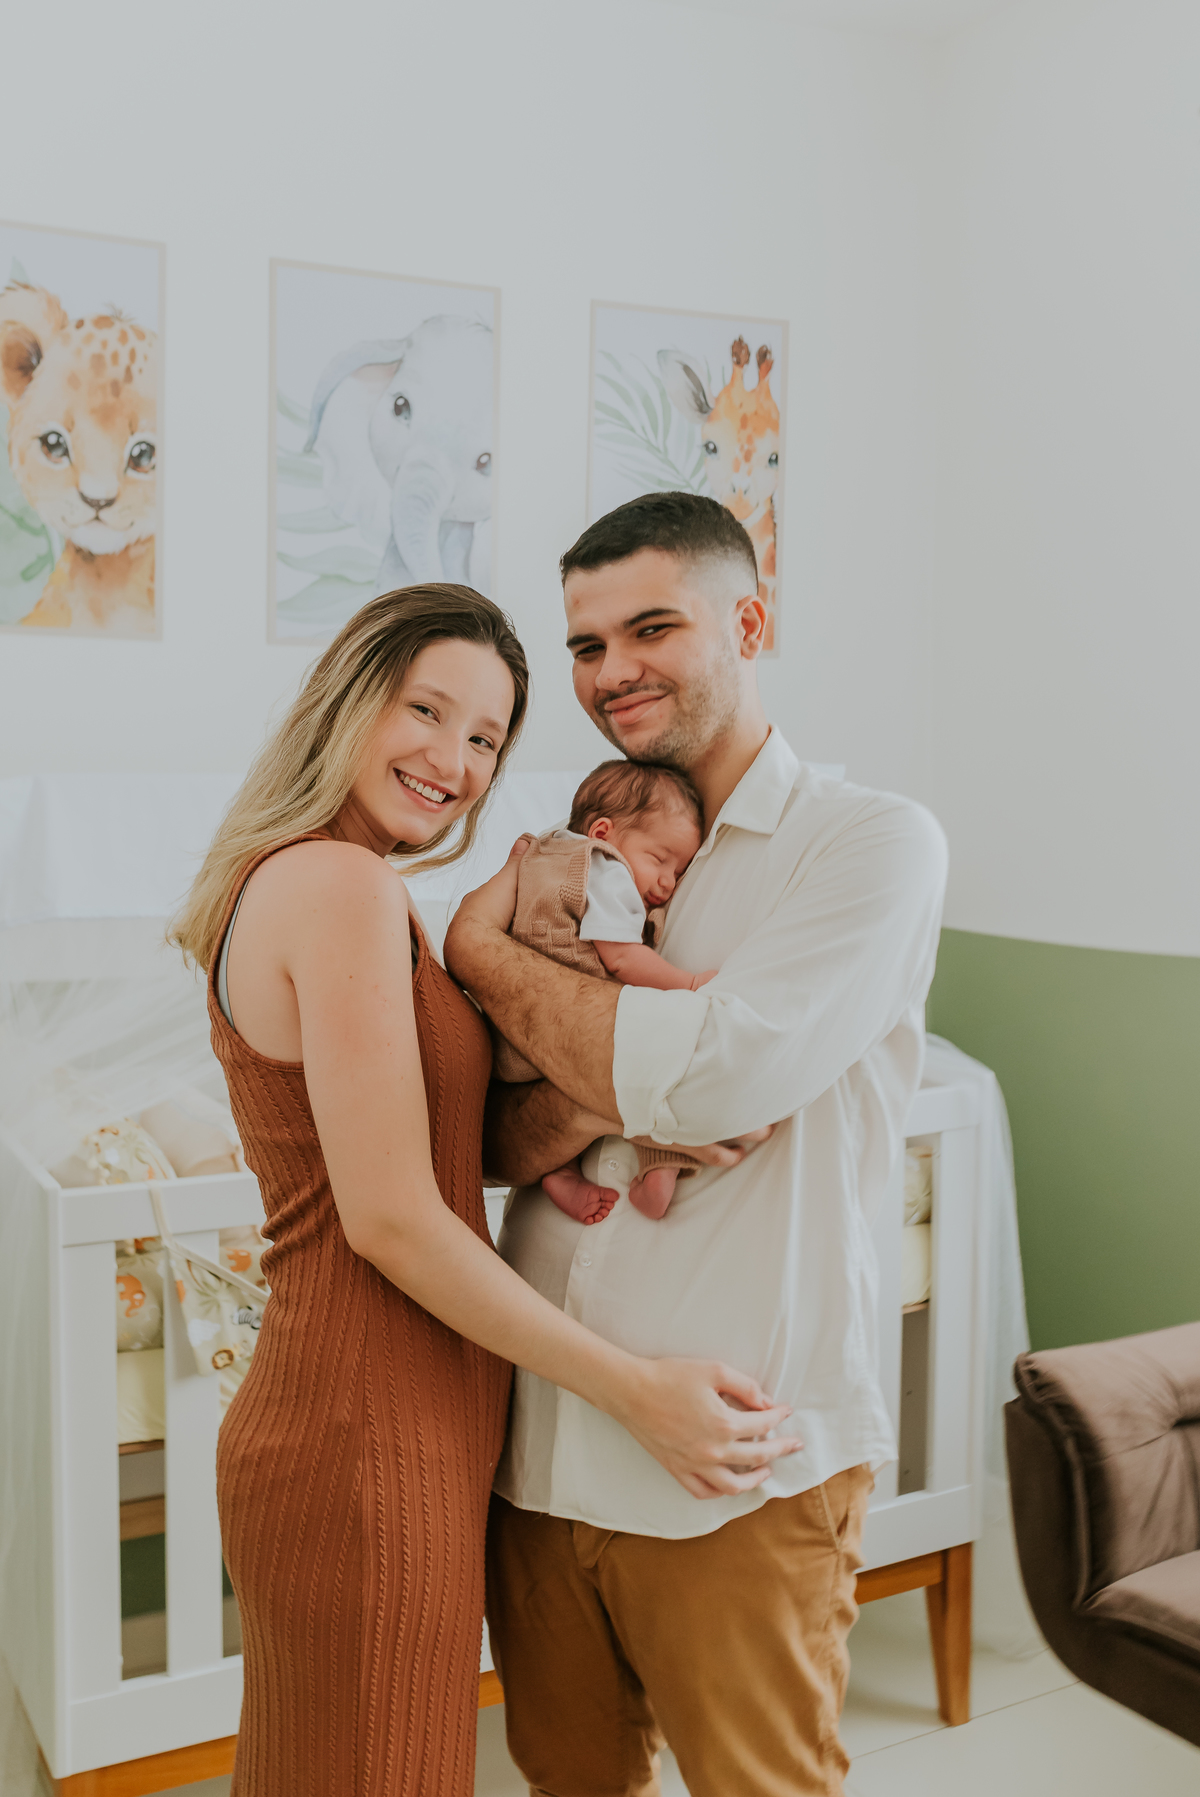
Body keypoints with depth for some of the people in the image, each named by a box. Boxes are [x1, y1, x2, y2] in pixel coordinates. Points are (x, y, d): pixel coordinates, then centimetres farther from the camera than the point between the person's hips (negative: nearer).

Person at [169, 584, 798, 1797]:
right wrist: (636, 1389, -16)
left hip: (313, 1419, 10)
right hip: (373, 1454, -10)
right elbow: (391, 1217, -21)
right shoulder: (346, 886, -19)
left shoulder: (277, 879, 11)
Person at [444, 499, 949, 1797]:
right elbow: (491, 1141, 5)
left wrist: (484, 951, -9)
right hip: (540, 1444, 5)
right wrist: (585, 1105, -19)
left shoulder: (874, 843, -8)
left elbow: (716, 1075, -23)